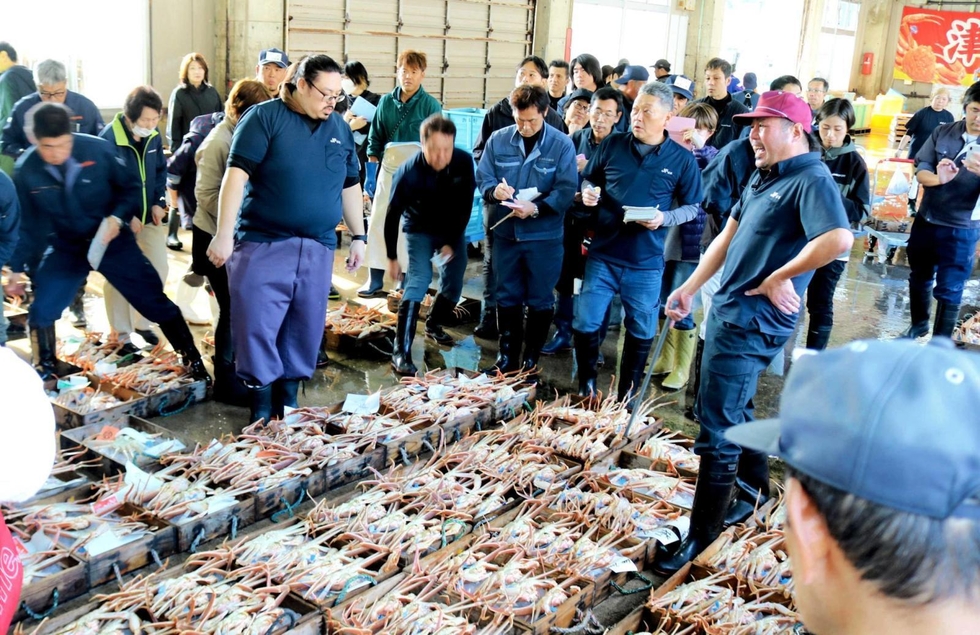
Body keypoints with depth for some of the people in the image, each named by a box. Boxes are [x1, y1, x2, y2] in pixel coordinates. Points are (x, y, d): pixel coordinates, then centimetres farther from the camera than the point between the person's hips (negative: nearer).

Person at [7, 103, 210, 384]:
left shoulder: (98, 149, -22)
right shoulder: (26, 171, -15)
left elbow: (131, 188, -8)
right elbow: (27, 223, -2)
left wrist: (117, 218, -25)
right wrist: (17, 265, 0)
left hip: (113, 240, -1)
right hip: (65, 247, 2)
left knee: (157, 302, 0)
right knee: (41, 310, -4)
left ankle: (193, 362, 15)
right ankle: (45, 372, 21)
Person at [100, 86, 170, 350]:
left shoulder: (154, 137, -2)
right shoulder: (109, 138, -20)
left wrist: (159, 203, -3)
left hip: (149, 216, 5)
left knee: (158, 269, 6)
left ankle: (141, 321, 24)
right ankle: (121, 329, 21)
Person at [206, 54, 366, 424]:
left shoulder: (340, 129, 12)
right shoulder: (264, 117, -5)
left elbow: (350, 187, 20)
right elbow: (236, 175, -12)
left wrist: (358, 236, 18)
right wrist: (224, 234, -18)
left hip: (317, 248, 5)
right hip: (262, 244, -5)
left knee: (305, 331, 10)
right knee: (256, 328, -4)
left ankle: (288, 404, 25)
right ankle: (261, 411, 10)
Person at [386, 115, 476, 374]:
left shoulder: (464, 162, -22)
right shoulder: (408, 172, -28)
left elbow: (465, 205, -9)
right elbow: (392, 216, -16)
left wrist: (452, 242, -10)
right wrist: (392, 257, -10)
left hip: (453, 230, 4)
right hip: (420, 230, -3)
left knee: (453, 285, 8)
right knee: (418, 282, -18)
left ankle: (434, 325, 38)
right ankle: (401, 352, -19)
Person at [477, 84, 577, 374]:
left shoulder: (562, 145, -7)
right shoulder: (498, 139, 0)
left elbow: (566, 190, -12)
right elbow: (482, 177, 1)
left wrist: (536, 208, -27)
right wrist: (494, 190, -23)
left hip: (545, 236, -2)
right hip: (505, 232, 2)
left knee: (540, 300, 8)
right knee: (507, 297, 13)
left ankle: (531, 359, 21)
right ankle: (507, 355, 26)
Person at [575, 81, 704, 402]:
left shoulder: (682, 159, -4)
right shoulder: (612, 144, 0)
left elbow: (693, 207, 1)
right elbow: (588, 179, 12)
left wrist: (664, 218, -18)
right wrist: (587, 192, -11)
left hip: (646, 262, -1)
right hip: (602, 255, 1)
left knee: (641, 333, 11)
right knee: (585, 324, 4)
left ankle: (627, 396, 28)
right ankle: (586, 384, 26)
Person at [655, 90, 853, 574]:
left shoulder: (811, 180, -17)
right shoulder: (762, 177, 13)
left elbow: (839, 239, -34)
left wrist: (779, 278, -23)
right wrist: (688, 289, 15)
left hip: (753, 322, -10)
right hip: (728, 310, 10)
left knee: (717, 430, -5)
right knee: (732, 409, 24)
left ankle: (702, 537, 6)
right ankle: (754, 487, 45)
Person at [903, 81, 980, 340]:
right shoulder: (943, 133, -4)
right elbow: (920, 170, -7)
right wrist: (938, 178, -30)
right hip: (926, 221, 3)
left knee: (949, 290, 0)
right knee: (919, 278, 20)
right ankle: (919, 324, 42)